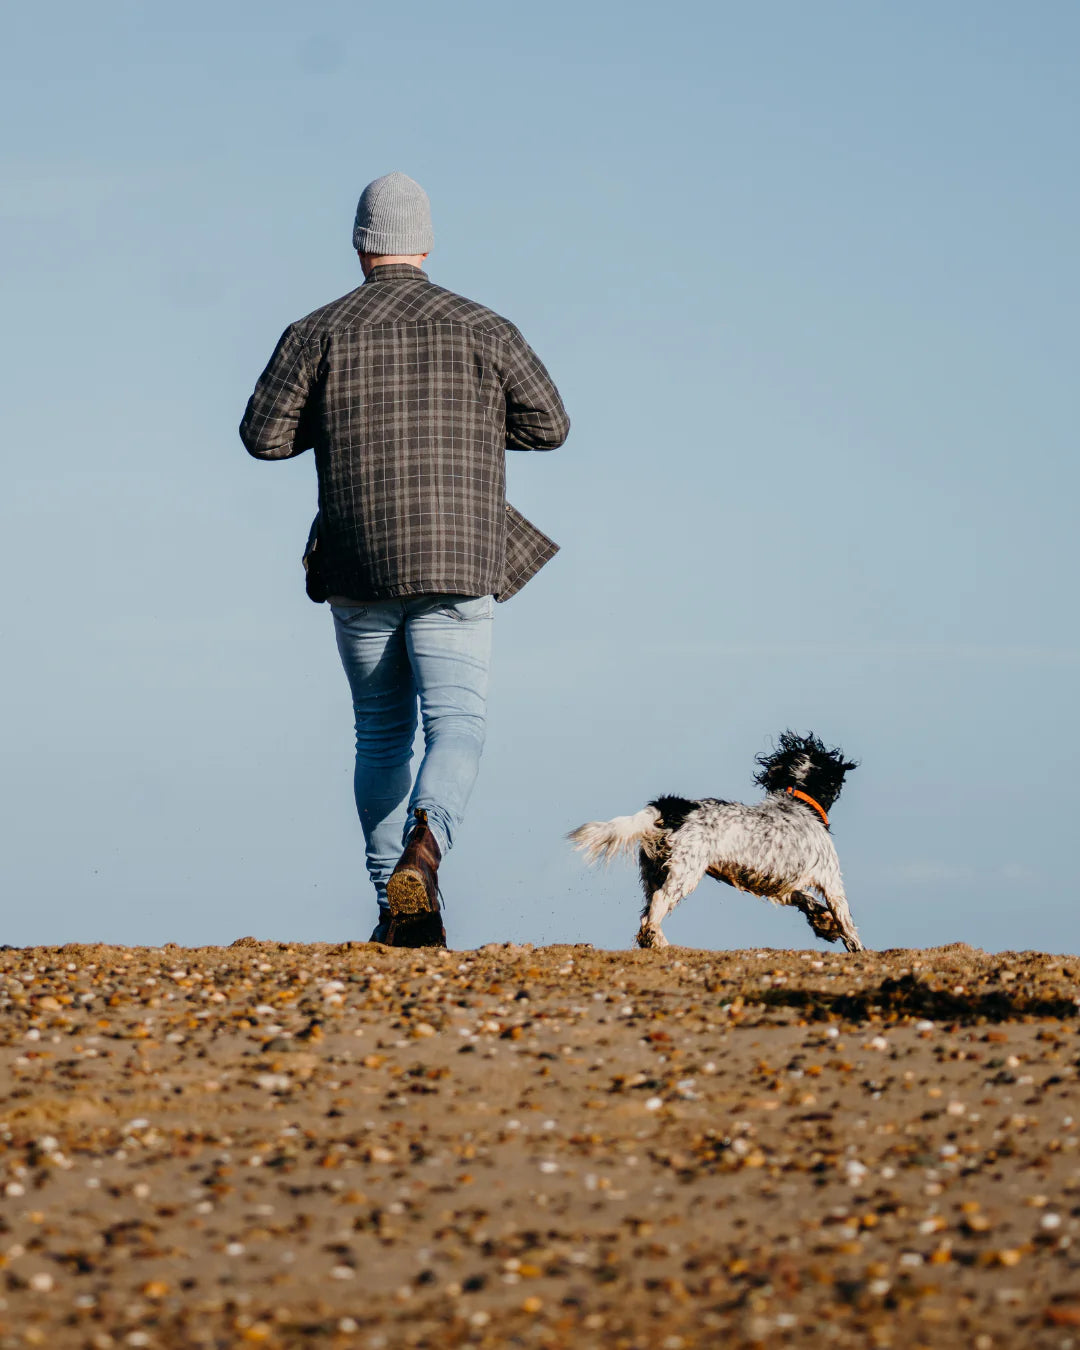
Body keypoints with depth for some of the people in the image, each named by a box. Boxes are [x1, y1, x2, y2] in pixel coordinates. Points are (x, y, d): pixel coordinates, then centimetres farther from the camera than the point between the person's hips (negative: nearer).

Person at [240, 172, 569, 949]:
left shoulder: (321, 332, 0)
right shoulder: (480, 329, 2)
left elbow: (265, 437, -3)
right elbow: (549, 424, 5)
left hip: (360, 565, 1)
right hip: (456, 563, -1)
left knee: (382, 733, 15)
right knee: (456, 725, -4)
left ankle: (398, 911, 13)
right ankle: (423, 849, -34)